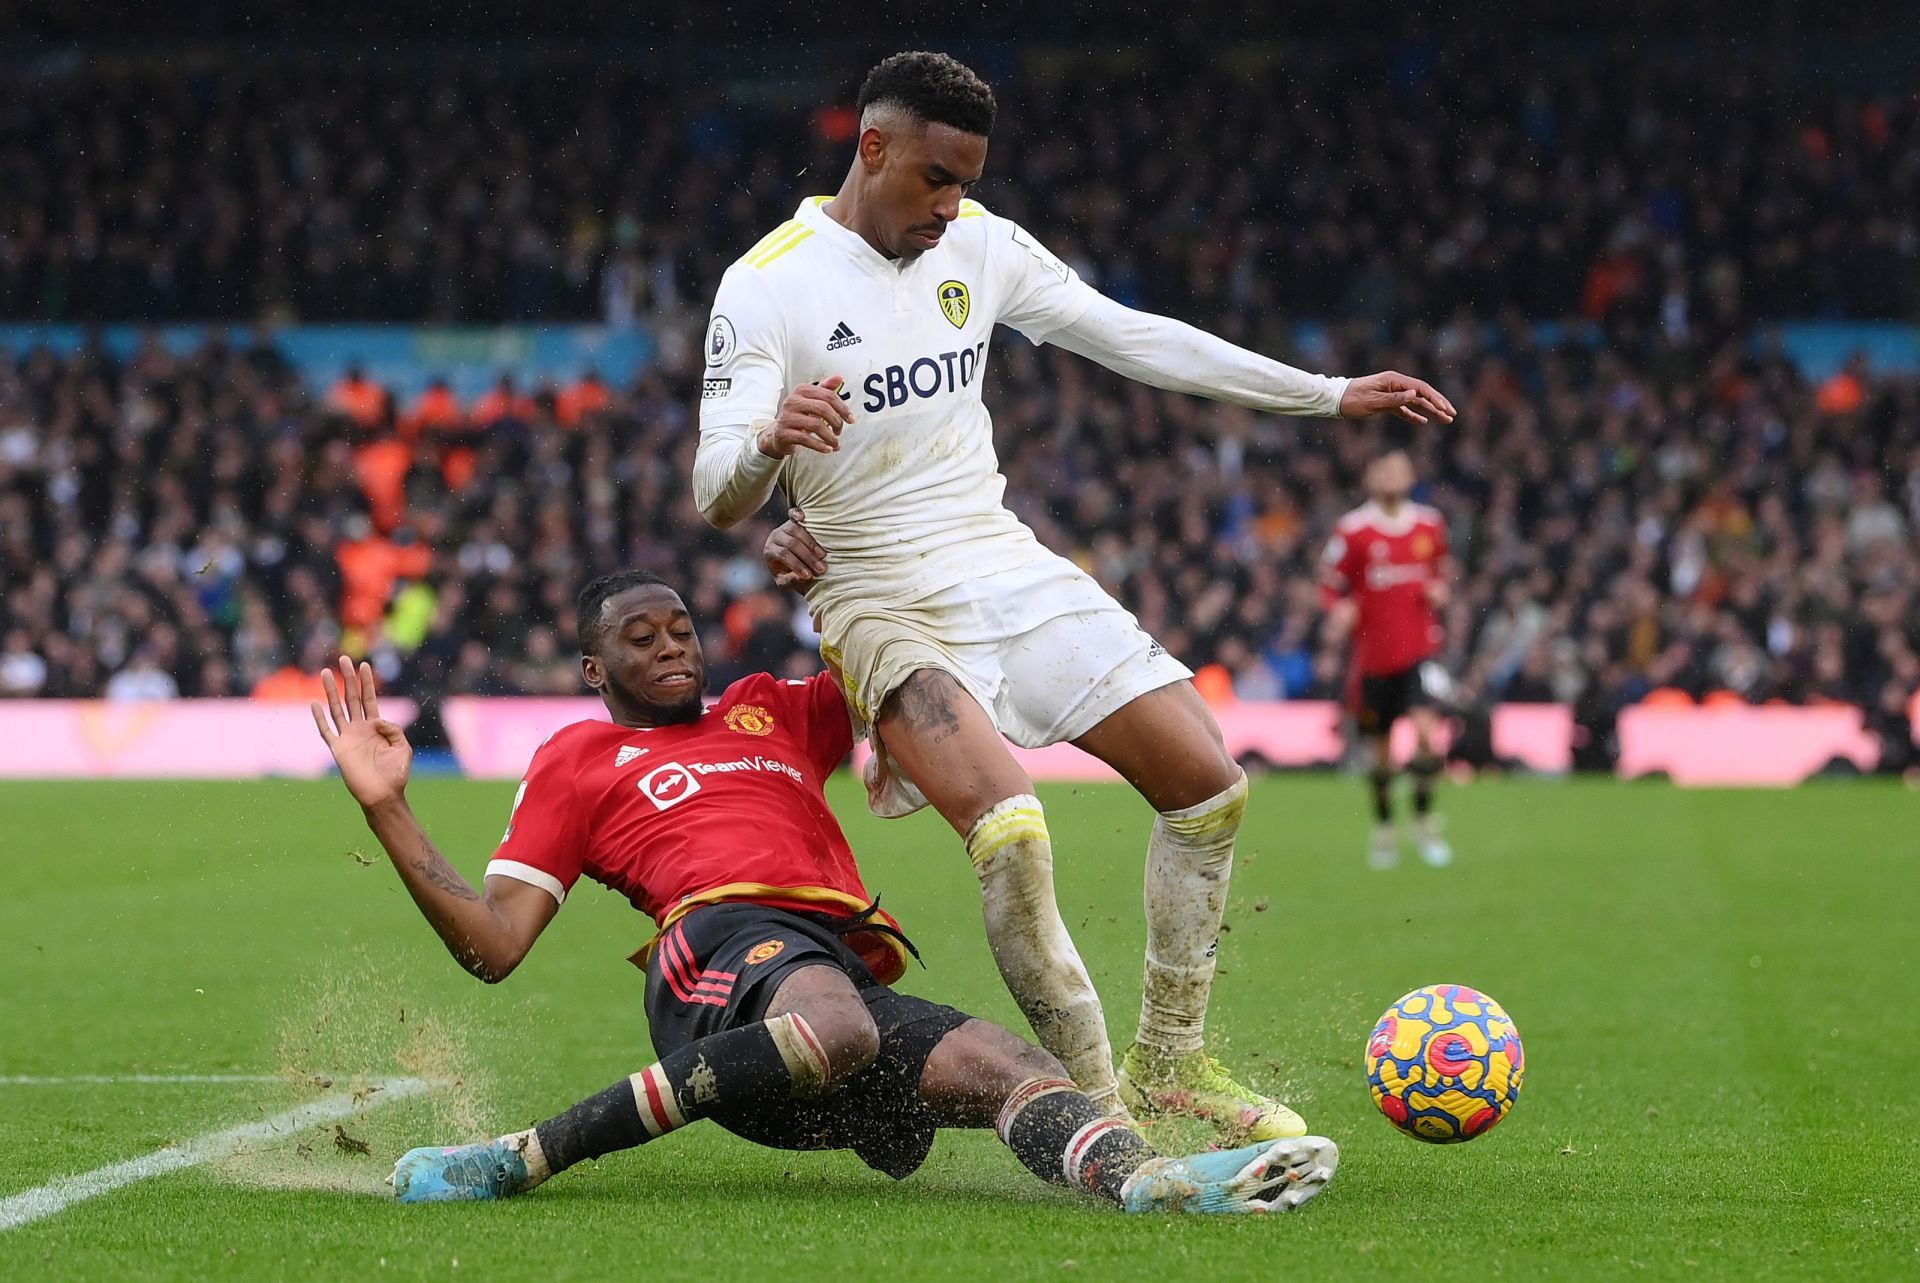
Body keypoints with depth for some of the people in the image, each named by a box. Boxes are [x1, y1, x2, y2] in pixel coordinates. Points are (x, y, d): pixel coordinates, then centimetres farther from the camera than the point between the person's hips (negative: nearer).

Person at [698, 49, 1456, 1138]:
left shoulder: (980, 246, 5)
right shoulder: (767, 287, -12)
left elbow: (1136, 339, 13)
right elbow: (718, 499, -18)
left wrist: (1332, 395, 13)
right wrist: (770, 441, -43)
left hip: (1013, 571, 6)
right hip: (887, 603, -6)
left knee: (1209, 783, -1)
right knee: (1011, 829, -29)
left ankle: (1168, 1065, 14)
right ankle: (1098, 1105, -16)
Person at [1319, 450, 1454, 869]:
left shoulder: (1430, 524, 6)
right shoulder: (1352, 531, -4)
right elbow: (1330, 585, 2)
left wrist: (1439, 590, 1)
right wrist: (1341, 611, -18)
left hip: (1419, 649, 1)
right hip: (1373, 655, -1)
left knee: (1426, 729, -17)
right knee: (1378, 747, 6)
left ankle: (1424, 822, -2)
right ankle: (1383, 828, 25)